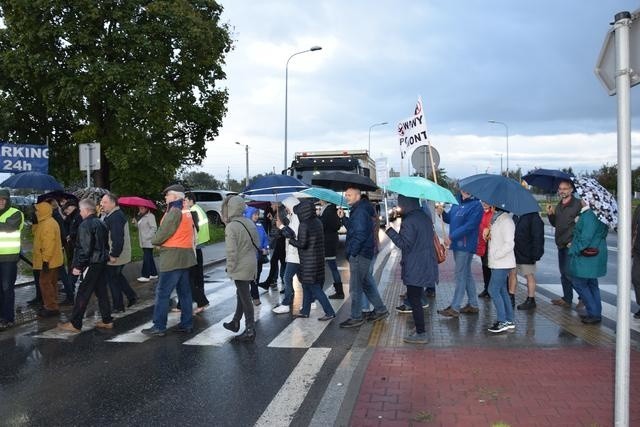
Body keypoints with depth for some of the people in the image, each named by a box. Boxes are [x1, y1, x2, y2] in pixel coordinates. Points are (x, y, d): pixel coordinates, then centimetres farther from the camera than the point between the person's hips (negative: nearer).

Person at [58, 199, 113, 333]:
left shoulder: (85, 225, -14)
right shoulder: (101, 224, 12)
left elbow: (84, 248, -20)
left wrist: (77, 266, -15)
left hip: (91, 265, -9)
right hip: (102, 262, 9)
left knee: (82, 295, -3)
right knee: (102, 292, 13)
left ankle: (74, 324, 2)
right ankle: (107, 321, 17)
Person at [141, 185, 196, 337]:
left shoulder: (174, 211, -14)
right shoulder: (186, 211, 14)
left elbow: (163, 233, -14)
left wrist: (154, 241, 6)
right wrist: (162, 242, 9)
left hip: (173, 257, -9)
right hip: (185, 256, 9)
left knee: (162, 292, -4)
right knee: (184, 291, 12)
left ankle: (159, 327, -1)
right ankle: (186, 324, 16)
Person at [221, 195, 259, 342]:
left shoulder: (231, 227, -18)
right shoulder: (249, 223, 6)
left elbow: (231, 251, -20)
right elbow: (255, 243, 11)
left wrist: (230, 269, -9)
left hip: (240, 268, -8)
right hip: (251, 265, 8)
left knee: (245, 298, -2)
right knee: (241, 295, 21)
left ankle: (250, 332, 5)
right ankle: (235, 323, 37)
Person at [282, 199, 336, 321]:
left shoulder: (304, 225, -18)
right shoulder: (318, 222, 6)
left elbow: (302, 244, -20)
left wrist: (291, 238, -6)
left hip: (308, 262, -8)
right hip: (318, 259, 8)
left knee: (314, 288, -1)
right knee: (307, 286, 19)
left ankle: (330, 312, -1)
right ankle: (305, 311, 27)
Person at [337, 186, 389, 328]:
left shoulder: (360, 211, -17)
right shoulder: (357, 210, 15)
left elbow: (360, 234, -23)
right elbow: (352, 228, 21)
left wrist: (352, 252, -19)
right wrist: (343, 218, 9)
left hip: (359, 255, -10)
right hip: (362, 254, 10)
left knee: (355, 287, -3)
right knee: (366, 283, 19)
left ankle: (356, 318, 6)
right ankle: (380, 309, 28)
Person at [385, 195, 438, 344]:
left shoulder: (409, 222, -18)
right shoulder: (426, 218, 10)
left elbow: (404, 244, -19)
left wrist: (390, 230, -14)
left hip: (414, 270, -9)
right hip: (427, 267, 9)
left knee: (414, 300, -1)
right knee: (417, 298, 19)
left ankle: (421, 334, 3)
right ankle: (420, 329, 27)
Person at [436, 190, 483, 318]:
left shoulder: (476, 206, -13)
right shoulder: (457, 203, 13)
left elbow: (469, 226, -21)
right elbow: (450, 219, 18)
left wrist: (451, 237, -22)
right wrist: (442, 213, -4)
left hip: (466, 245, -9)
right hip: (457, 245, 9)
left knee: (460, 275, -5)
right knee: (466, 274, 15)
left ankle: (454, 308, -1)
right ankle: (473, 305, 26)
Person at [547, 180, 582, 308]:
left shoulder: (577, 204, -12)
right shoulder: (559, 206, 13)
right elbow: (555, 224, 19)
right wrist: (550, 214, 1)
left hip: (571, 245, -8)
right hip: (561, 244, 8)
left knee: (569, 273, -9)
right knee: (564, 273, 14)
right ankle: (567, 299, 24)